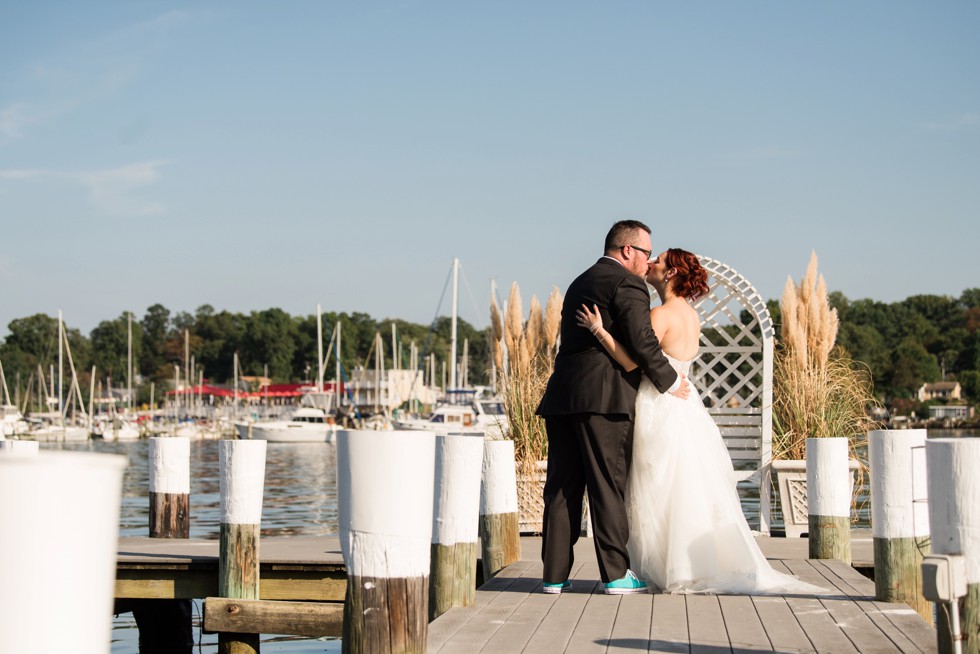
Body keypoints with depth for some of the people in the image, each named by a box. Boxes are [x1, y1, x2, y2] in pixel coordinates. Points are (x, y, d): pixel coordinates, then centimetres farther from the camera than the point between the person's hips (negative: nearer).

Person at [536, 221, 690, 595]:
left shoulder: (579, 283, 23)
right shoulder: (627, 284, -3)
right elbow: (642, 341, -13)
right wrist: (670, 382, 0)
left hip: (563, 395, 7)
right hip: (603, 396, -7)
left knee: (562, 487, 7)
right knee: (607, 485, -3)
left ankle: (555, 574, 8)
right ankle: (615, 575, 2)